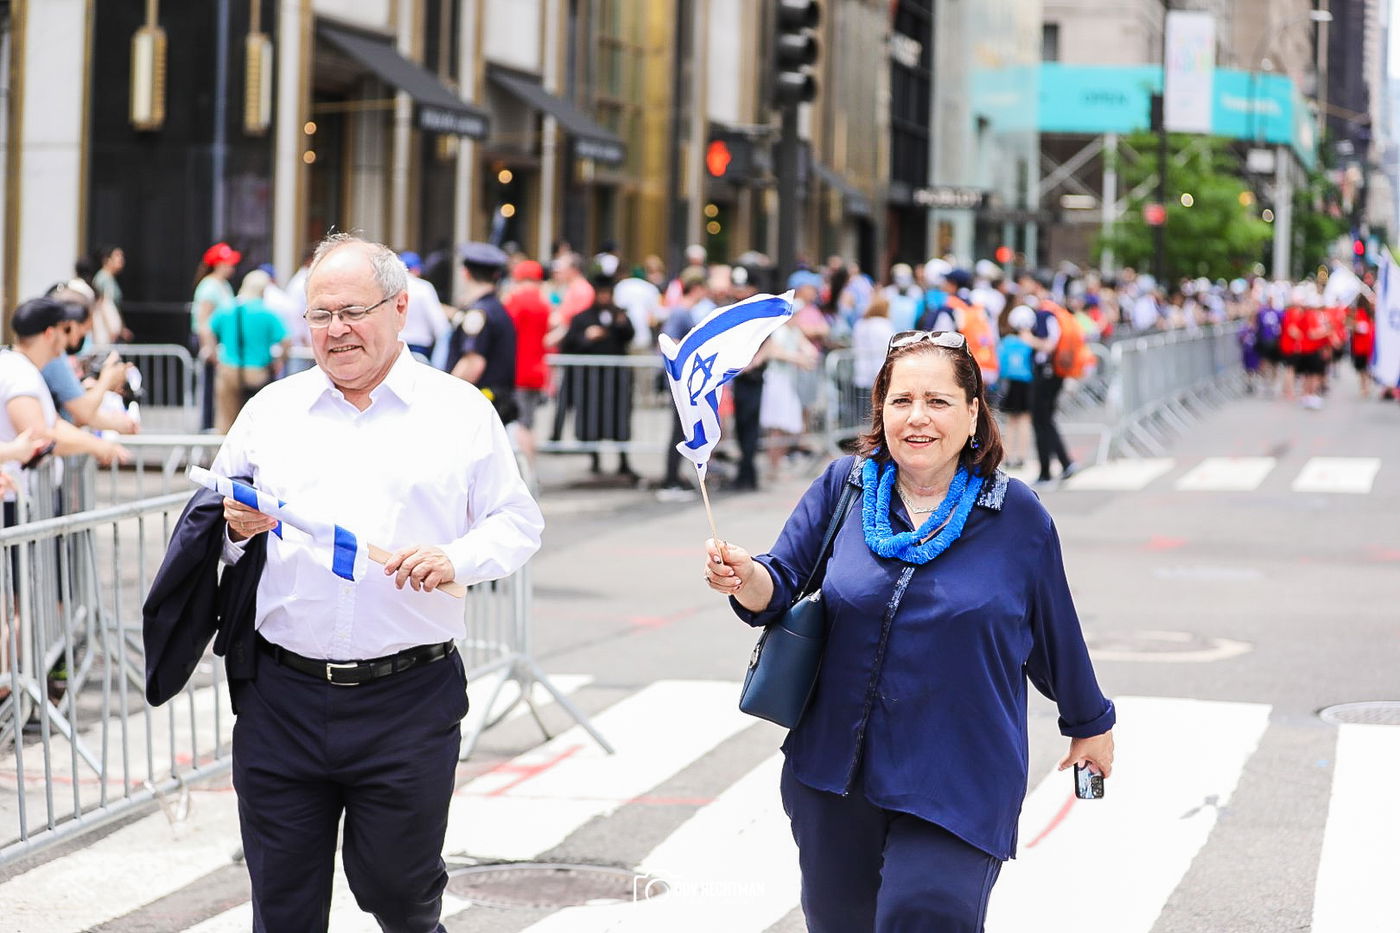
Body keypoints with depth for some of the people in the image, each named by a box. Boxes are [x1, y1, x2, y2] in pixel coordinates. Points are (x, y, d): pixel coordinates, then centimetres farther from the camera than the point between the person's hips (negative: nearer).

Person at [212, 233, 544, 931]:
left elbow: (517, 524, 6)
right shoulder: (271, 410, 11)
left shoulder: (461, 411, 6)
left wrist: (459, 559, -14)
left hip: (408, 699, -2)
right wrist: (235, 528, -7)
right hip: (282, 698, 2)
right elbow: (213, 523, 16)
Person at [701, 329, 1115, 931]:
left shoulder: (1017, 516, -3)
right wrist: (746, 579, -21)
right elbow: (783, 587, 3)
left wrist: (1090, 724, 20)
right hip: (837, 777, 3)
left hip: (957, 787, -3)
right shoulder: (842, 487, 1)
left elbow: (1055, 632, 8)